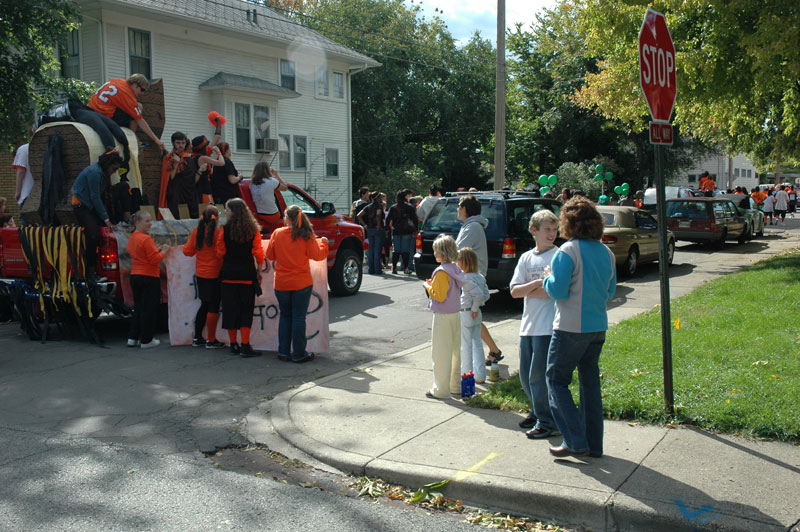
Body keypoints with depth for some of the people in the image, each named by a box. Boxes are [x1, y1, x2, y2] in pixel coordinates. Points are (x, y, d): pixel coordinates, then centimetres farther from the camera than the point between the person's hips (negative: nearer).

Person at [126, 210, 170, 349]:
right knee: (149, 309, 1)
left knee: (138, 307, 17)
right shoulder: (146, 239, -17)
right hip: (149, 277, -8)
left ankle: (132, 338, 19)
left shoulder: (132, 238, 10)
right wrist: (163, 251, -3)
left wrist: (157, 249, 11)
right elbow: (155, 259, -18)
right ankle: (146, 340, 6)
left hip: (135, 276, 8)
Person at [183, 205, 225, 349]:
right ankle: (211, 340, 6)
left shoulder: (196, 231, 2)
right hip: (214, 275, -6)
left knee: (204, 305, 19)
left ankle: (197, 338, 23)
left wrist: (186, 245, 28)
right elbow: (221, 254, -19)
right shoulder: (218, 233, -15)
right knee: (213, 307, 2)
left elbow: (188, 251, 7)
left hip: (200, 275, 6)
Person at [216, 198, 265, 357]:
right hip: (247, 275, 0)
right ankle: (245, 346, -2)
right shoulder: (253, 229, -3)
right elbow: (258, 253, -1)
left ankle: (233, 345, 13)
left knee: (230, 309, 8)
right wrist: (259, 271, 8)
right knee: (246, 310, 4)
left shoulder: (225, 229, -7)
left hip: (228, 275, 0)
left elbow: (220, 252, 0)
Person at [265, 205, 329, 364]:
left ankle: (283, 352, 18)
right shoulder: (306, 236, -10)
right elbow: (317, 255, -8)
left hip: (281, 284, 2)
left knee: (285, 316, 15)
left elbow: (270, 255, 3)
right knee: (299, 317, 4)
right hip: (302, 283, -2)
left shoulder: (277, 233, -5)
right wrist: (323, 243, 9)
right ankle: (299, 354, 7)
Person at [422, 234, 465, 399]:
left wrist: (428, 287, -5)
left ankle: (440, 390, 5)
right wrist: (433, 284, 12)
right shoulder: (456, 269, 7)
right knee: (455, 351, 15)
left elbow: (439, 295, -21)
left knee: (441, 353, -1)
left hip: (443, 316, -9)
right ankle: (456, 385, 25)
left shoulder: (441, 272, -19)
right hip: (456, 313, 9)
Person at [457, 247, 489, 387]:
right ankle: (480, 376, 18)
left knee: (466, 346, 3)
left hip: (466, 314, -8)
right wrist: (476, 307, 7)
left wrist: (474, 309, -16)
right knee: (477, 344, 13)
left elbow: (479, 294, -27)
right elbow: (486, 294, 10)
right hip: (476, 315, 8)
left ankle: (466, 376, 11)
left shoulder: (466, 279, -19)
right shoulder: (480, 277, 5)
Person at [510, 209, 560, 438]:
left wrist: (528, 291, -6)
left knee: (538, 375, -4)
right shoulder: (526, 258, 10)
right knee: (525, 374, 13)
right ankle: (537, 412, 33)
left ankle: (547, 422, 10)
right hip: (528, 325, 6)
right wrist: (537, 284, -12)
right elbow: (514, 291, 3)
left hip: (548, 326, -6)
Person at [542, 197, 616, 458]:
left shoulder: (567, 251, -14)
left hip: (571, 328, -7)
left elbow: (558, 291, -17)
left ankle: (575, 441, 0)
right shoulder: (606, 253, 8)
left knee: (556, 380, 4)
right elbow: (610, 292, 16)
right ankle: (594, 444, 19)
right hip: (598, 326, 7)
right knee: (590, 382, 15)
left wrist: (548, 278, 1)